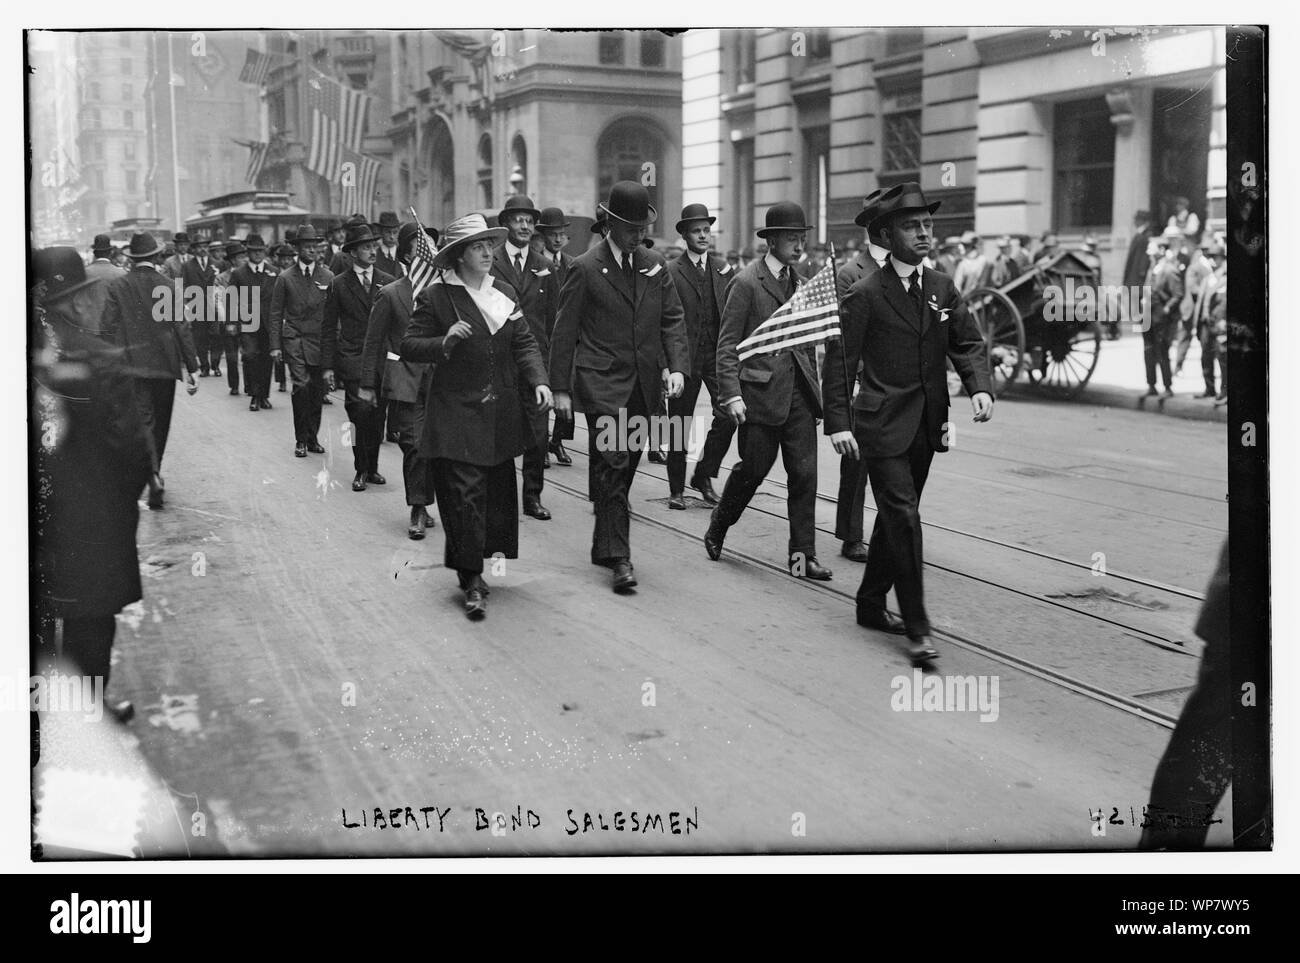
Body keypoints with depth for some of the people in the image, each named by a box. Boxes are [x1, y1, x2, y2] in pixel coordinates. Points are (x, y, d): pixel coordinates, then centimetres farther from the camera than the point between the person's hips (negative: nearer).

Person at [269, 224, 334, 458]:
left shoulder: (327, 277, 7)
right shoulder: (285, 278, 4)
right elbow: (276, 314, 6)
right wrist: (275, 345, -1)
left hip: (320, 341, 2)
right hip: (294, 340, -2)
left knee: (317, 391, 3)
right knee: (301, 387, -14)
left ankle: (312, 438, 16)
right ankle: (301, 440, -5)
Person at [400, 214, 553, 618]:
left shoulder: (504, 292, 10)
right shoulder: (435, 296, -5)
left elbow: (524, 342, 9)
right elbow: (409, 347, -5)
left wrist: (538, 380, -6)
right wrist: (446, 341, -22)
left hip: (502, 414, 6)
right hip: (457, 414, -5)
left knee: (498, 490, 10)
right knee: (465, 493, -10)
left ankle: (480, 559, 28)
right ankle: (472, 581, -3)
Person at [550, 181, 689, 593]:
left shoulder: (655, 265, 10)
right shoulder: (586, 268, -5)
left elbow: (672, 319, 11)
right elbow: (564, 331, -2)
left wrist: (676, 366, -5)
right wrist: (560, 388, -4)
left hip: (643, 385, 5)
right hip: (602, 384, -5)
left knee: (625, 466, 10)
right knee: (612, 466, -12)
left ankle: (603, 546, 23)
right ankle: (619, 557, -10)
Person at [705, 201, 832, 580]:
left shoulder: (800, 281, 12)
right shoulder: (746, 283, -7)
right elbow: (727, 345, -9)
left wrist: (814, 385, 13)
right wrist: (732, 394, -16)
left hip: (799, 393, 5)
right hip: (760, 392, -5)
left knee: (805, 474, 0)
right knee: (752, 470, 6)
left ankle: (802, 556, 6)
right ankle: (717, 528, 31)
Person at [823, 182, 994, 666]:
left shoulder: (942, 287, 8)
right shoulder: (866, 294, -8)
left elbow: (969, 342, 8)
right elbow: (838, 360, -8)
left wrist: (980, 387, -11)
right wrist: (838, 422, -15)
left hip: (927, 425, 6)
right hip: (882, 423, -6)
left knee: (896, 515, 15)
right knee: (903, 517, -11)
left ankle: (871, 604, 30)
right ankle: (916, 627, -7)